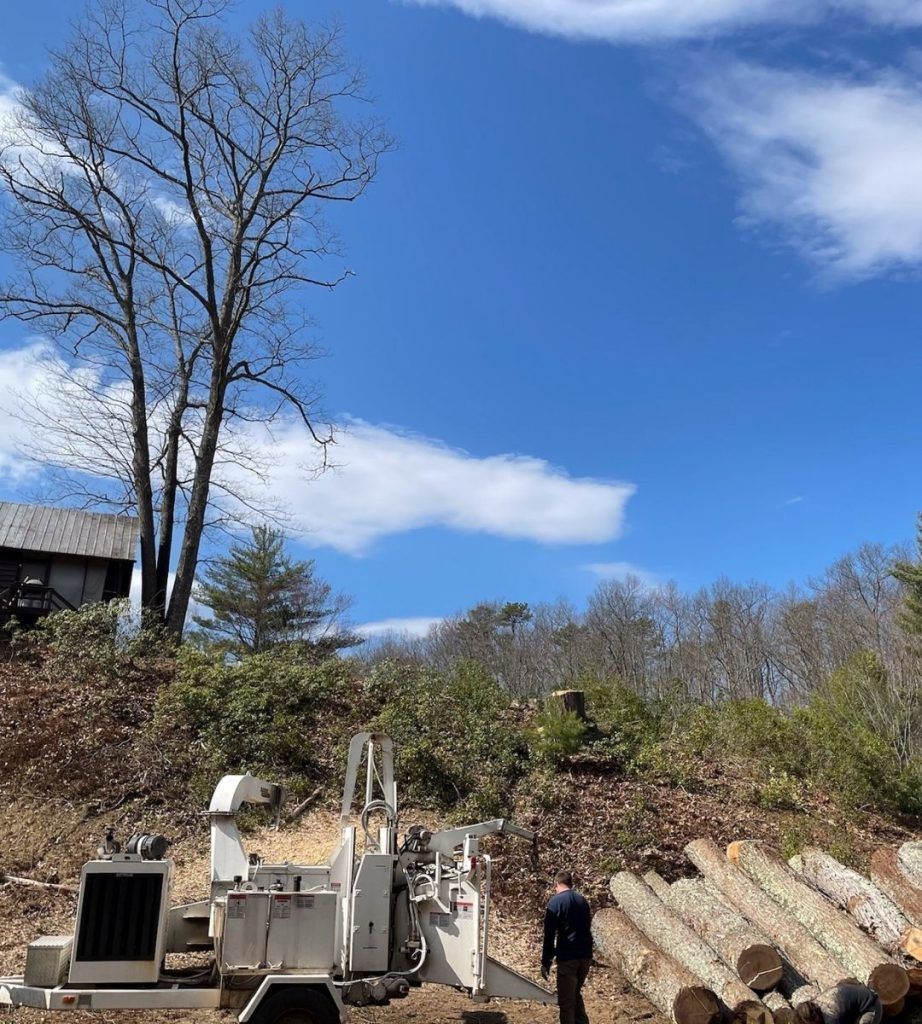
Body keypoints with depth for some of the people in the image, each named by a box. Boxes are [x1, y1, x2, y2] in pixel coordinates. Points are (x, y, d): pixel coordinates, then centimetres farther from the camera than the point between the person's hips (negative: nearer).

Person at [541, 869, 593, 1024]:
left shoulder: (555, 902, -7)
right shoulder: (582, 900, 11)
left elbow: (549, 936, -9)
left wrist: (546, 962, -4)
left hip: (567, 957, -6)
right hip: (586, 956, 6)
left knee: (566, 1000, 3)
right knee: (576, 994, 22)